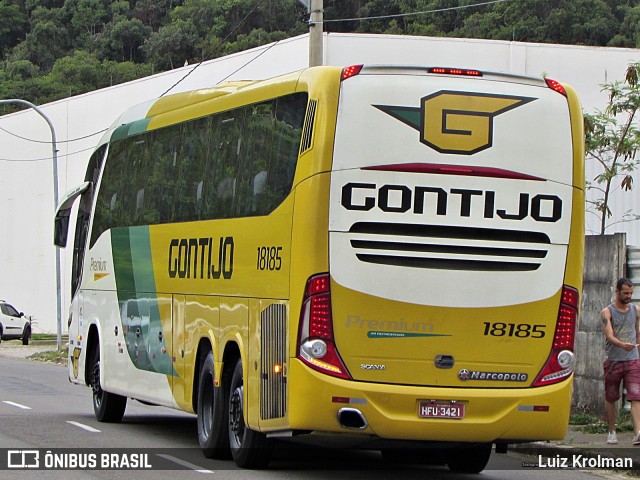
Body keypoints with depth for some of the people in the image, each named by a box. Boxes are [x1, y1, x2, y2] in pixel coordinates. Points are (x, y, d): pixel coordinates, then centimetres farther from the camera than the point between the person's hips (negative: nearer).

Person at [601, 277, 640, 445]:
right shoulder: (607, 312, -2)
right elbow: (609, 335, -17)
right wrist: (622, 345, -35)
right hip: (613, 361, -2)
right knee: (610, 398, 9)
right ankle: (612, 432, 24)